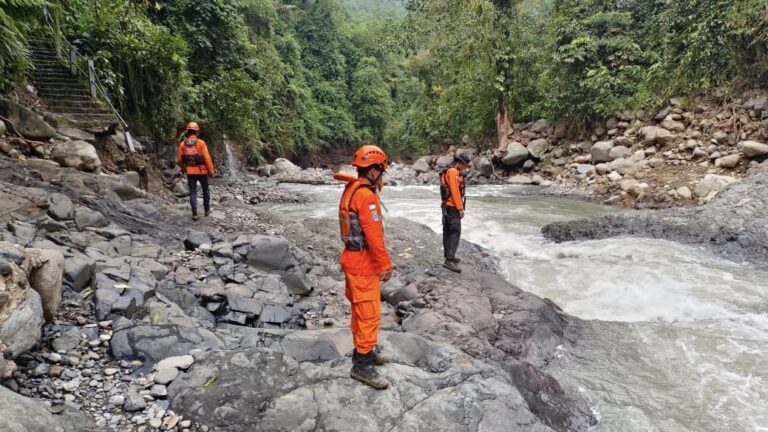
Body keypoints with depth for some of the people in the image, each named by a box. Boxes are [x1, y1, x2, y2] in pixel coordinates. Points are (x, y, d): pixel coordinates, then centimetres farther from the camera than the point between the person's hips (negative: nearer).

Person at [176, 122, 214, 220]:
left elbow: (179, 160, 2)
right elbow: (207, 158, -14)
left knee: (193, 192, 7)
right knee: (205, 190, 17)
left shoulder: (182, 144, -2)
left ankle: (194, 213, 2)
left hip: (190, 172, 2)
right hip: (202, 171, -2)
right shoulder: (201, 143, -12)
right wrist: (211, 171, -3)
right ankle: (207, 209, 27)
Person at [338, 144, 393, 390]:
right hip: (363, 263, -10)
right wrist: (386, 265, -17)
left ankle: (364, 351, 34)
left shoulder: (351, 189, 9)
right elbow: (374, 235, -23)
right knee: (369, 314, -2)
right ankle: (362, 365, 7)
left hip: (354, 259, 10)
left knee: (361, 310, 20)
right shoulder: (366, 196, -22)